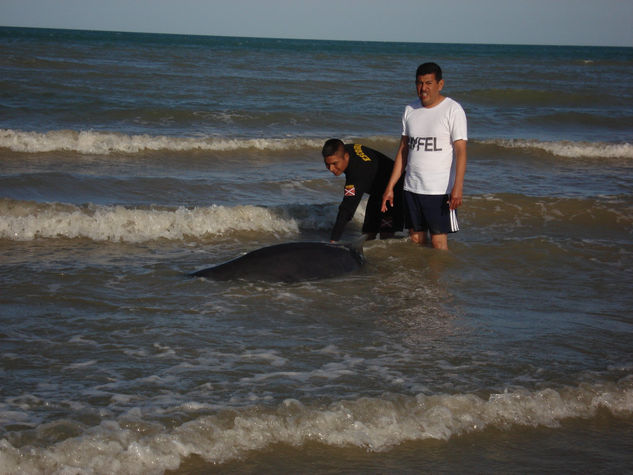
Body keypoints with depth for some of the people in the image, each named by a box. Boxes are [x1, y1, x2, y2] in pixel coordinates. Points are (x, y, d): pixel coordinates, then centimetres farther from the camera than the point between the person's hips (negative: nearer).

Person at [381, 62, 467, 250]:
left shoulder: (453, 110, -5)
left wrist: (458, 187, -23)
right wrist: (390, 187, 13)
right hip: (412, 188, 6)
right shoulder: (410, 110, 12)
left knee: (439, 242, -6)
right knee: (416, 240, 8)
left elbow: (460, 151, -11)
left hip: (440, 190, -5)